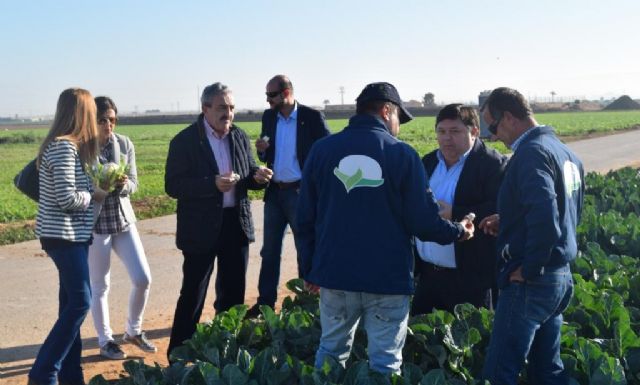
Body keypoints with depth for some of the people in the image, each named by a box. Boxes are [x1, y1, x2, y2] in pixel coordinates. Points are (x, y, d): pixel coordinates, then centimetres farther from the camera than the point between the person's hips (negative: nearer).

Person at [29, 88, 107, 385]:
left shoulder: (61, 143, 12)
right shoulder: (65, 147, -18)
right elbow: (67, 198, -22)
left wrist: (92, 190, 6)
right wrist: (94, 195, -6)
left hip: (68, 234, 10)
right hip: (64, 235, -10)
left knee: (71, 303, 11)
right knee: (80, 302, -8)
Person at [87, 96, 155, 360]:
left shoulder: (125, 144, 0)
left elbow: (134, 182, 4)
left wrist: (124, 184, -18)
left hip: (123, 220, 4)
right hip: (94, 223, -4)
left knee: (143, 279, 2)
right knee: (100, 286, 6)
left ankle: (133, 331, 24)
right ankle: (105, 341, 23)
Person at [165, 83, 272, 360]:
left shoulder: (240, 137, 6)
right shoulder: (185, 140, -10)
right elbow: (173, 186, -16)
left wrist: (258, 176, -11)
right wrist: (213, 184, -27)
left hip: (236, 224, 5)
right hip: (201, 229, -5)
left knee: (233, 293, 16)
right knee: (193, 294, 3)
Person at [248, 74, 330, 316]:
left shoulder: (312, 117, -9)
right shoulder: (268, 117, 8)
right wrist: (261, 150, -7)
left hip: (300, 193, -5)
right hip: (274, 192, 5)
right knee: (269, 251, 10)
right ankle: (265, 302, 18)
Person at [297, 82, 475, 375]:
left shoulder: (322, 149, 2)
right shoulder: (402, 154, -7)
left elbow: (306, 217, 4)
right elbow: (423, 221, -9)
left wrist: (309, 269, 14)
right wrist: (458, 231, 11)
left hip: (334, 274, 3)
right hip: (386, 278, -3)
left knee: (331, 351, 17)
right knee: (385, 362, 5)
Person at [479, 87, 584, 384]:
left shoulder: (531, 152, -17)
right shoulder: (564, 151, 12)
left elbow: (545, 219, -30)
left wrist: (529, 269, -18)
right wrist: (508, 221, 16)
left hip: (530, 283, -10)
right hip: (561, 278, 10)